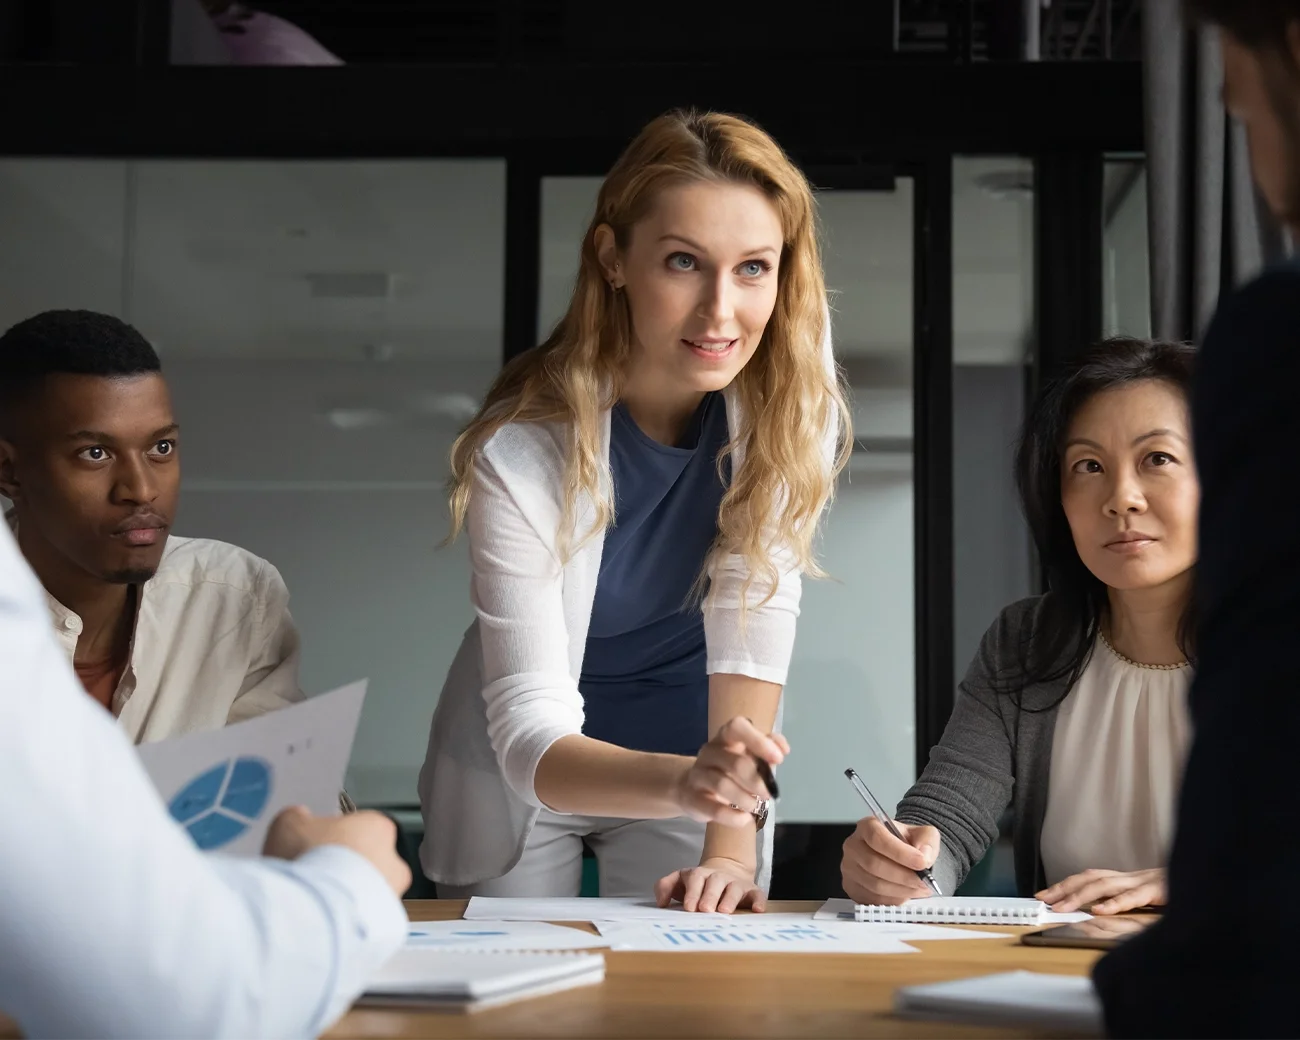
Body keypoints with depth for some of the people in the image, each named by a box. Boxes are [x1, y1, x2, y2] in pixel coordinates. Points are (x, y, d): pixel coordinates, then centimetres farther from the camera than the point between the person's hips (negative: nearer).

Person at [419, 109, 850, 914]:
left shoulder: (793, 388, -21)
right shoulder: (524, 448, -29)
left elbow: (753, 617, -22)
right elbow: (529, 734, -31)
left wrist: (731, 844, -31)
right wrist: (682, 782, -50)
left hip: (697, 742, 2)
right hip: (525, 773, -1)